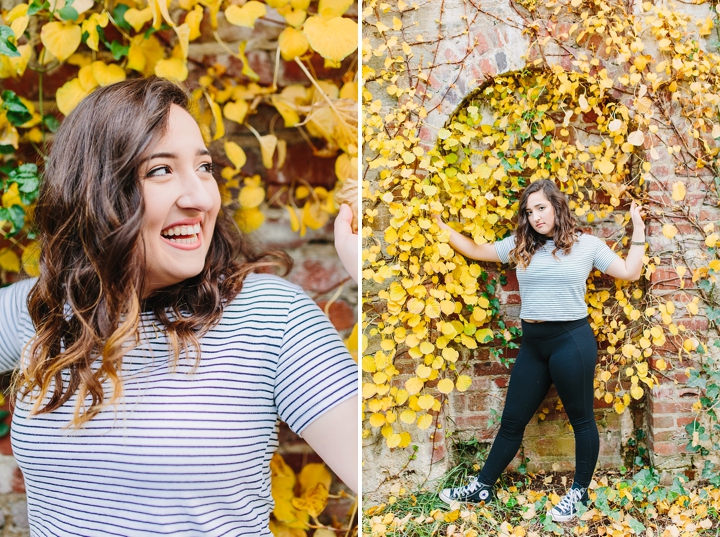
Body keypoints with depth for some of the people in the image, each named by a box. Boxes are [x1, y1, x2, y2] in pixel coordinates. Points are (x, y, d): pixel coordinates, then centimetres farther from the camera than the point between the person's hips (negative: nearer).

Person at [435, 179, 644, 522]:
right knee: (512, 421, 12)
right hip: (532, 343, 4)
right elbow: (475, 251, 13)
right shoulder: (520, 245, 7)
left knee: (580, 419, 8)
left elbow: (630, 273, 1)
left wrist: (638, 230, -4)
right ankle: (481, 488, 22)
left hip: (572, 340, -4)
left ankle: (580, 491, 25)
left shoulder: (587, 245, 0)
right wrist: (442, 226, 10)